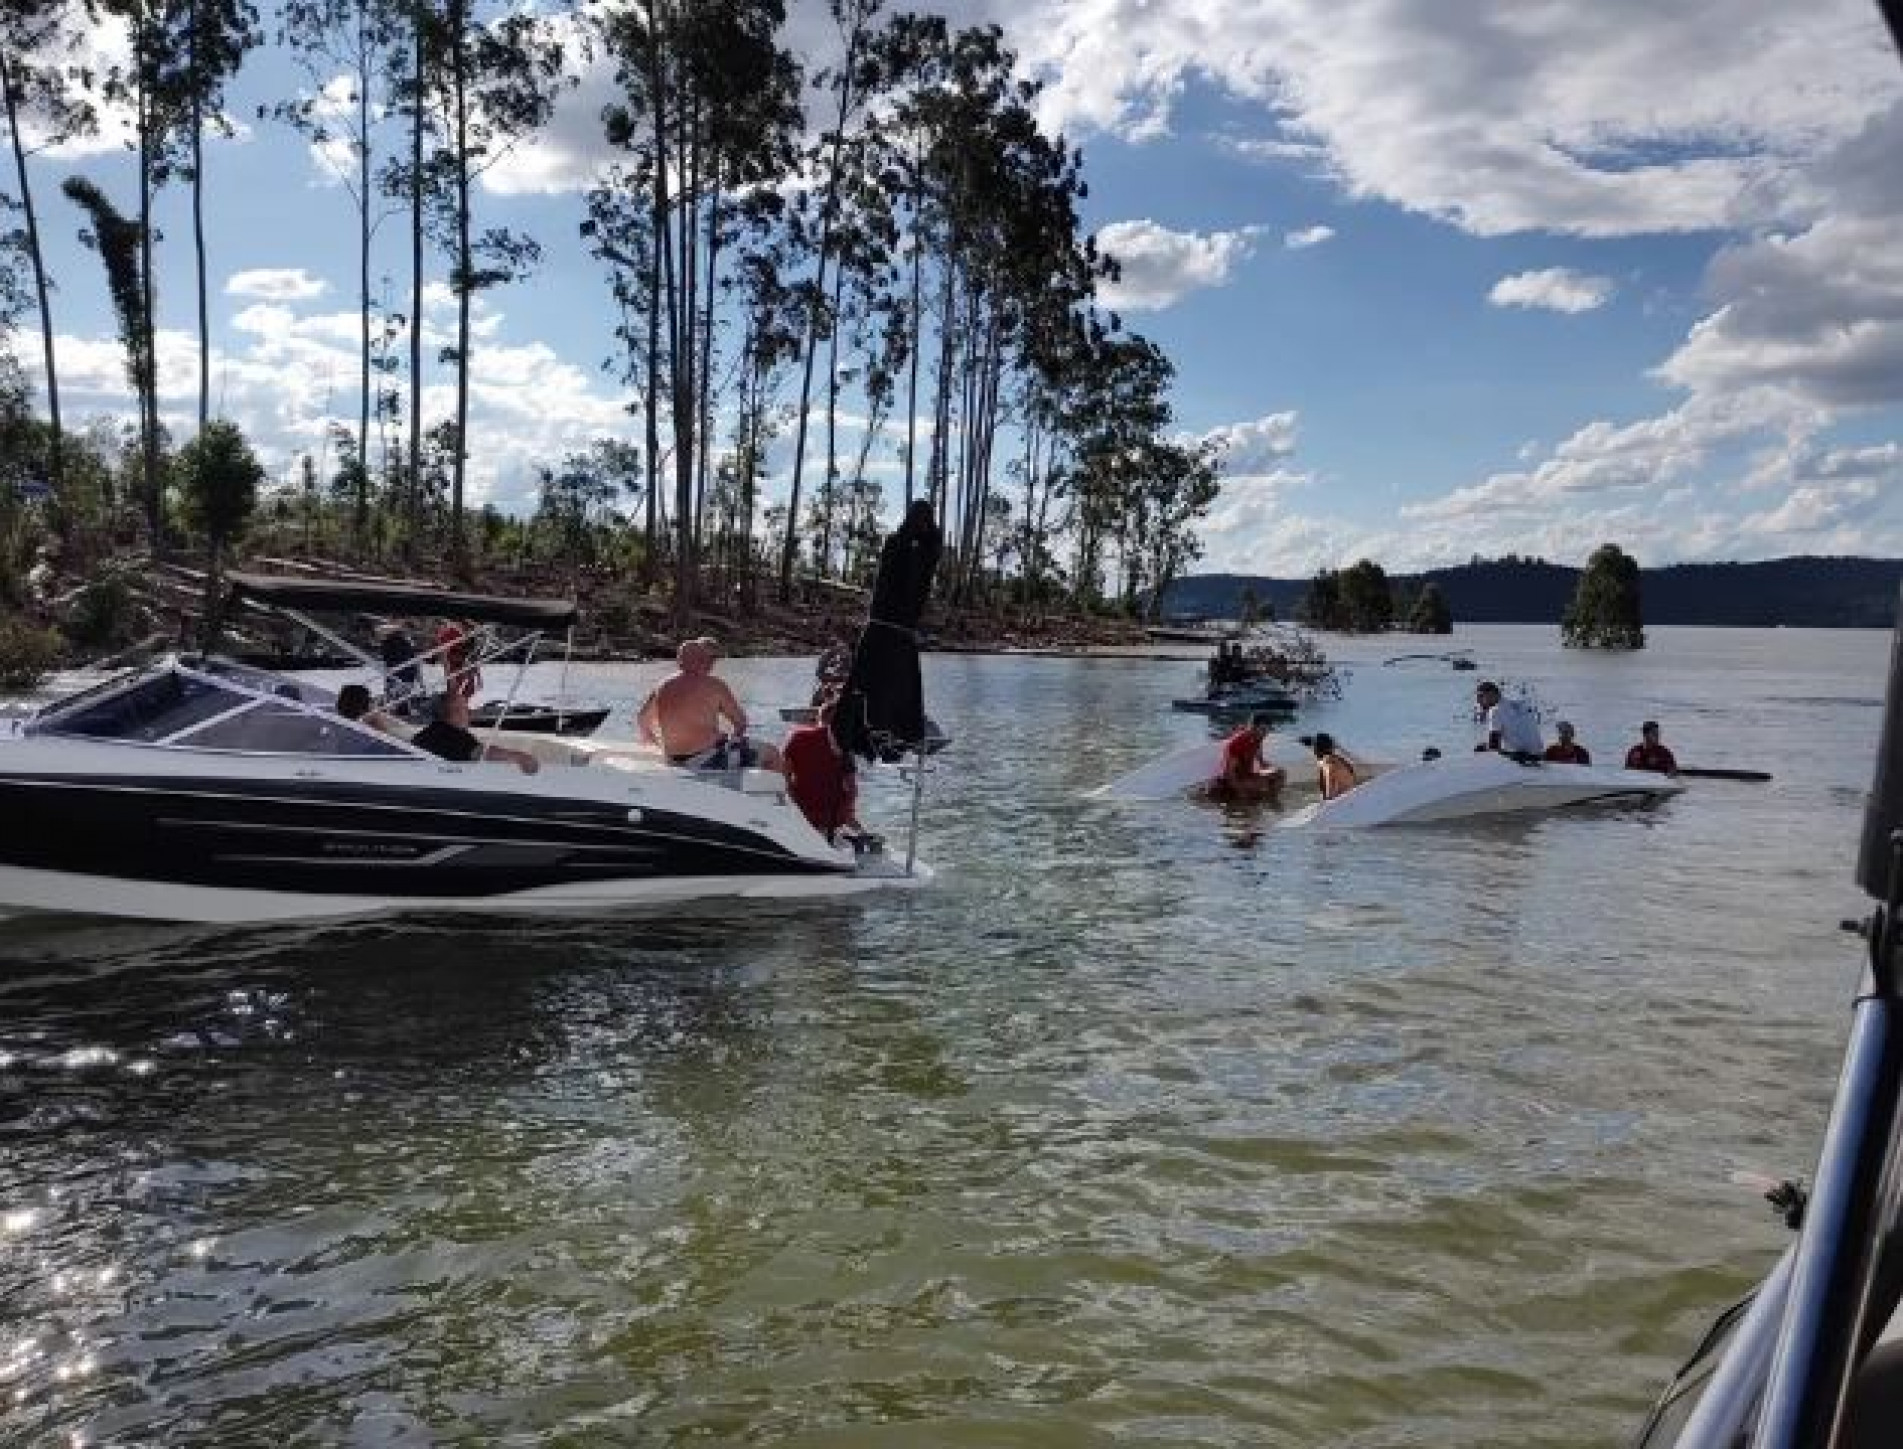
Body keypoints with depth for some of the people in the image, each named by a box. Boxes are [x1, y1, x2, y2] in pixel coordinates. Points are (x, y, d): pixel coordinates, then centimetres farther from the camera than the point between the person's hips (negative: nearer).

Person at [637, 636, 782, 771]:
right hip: (708, 759, -8)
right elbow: (741, 722, -8)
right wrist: (735, 736, 12)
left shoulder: (661, 687, 4)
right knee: (771, 754, 8)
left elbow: (641, 724, 13)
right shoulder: (714, 685, -13)